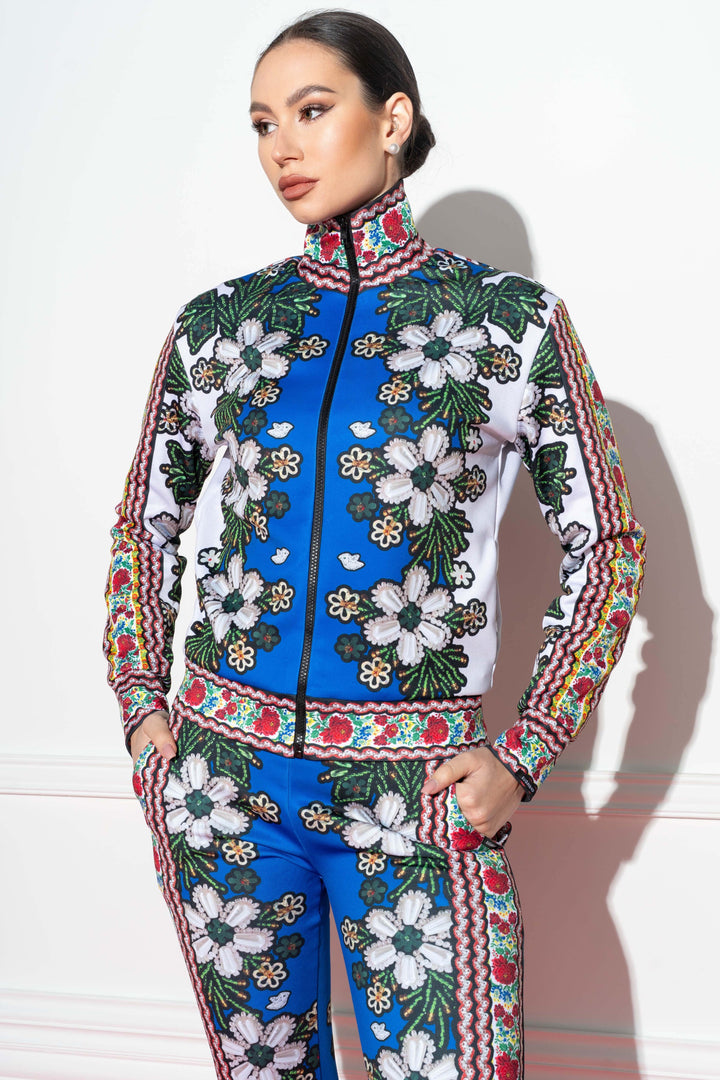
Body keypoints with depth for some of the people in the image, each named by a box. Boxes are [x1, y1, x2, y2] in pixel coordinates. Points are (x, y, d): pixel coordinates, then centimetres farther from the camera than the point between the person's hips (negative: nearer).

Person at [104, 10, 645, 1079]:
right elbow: (146, 520, 16)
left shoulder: (512, 319, -2)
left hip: (418, 793, -2)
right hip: (222, 772, 3)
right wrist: (142, 706, 6)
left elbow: (606, 543, 1)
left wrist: (523, 756, -5)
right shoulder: (219, 325, 5)